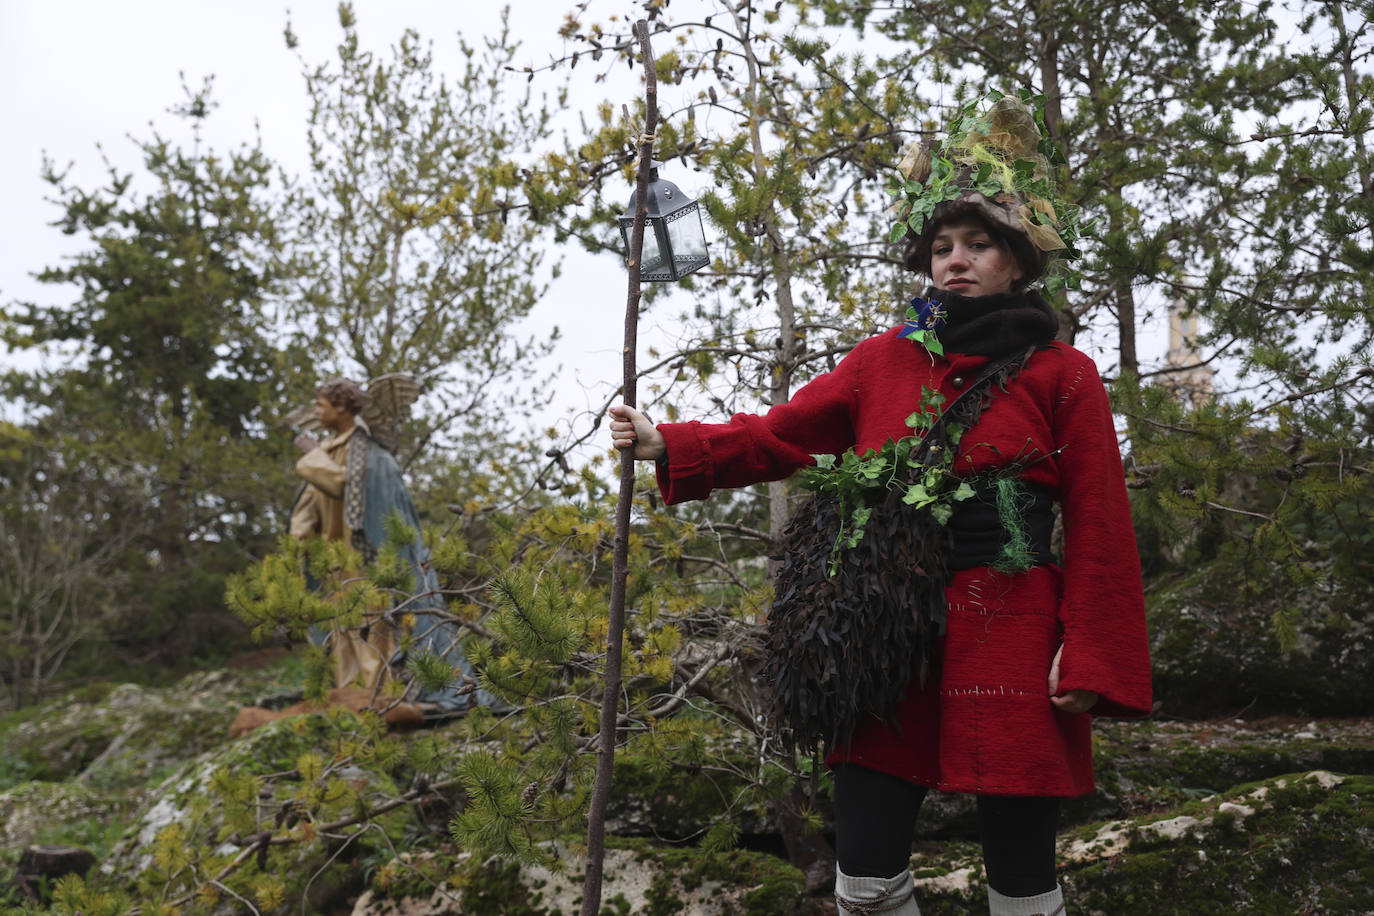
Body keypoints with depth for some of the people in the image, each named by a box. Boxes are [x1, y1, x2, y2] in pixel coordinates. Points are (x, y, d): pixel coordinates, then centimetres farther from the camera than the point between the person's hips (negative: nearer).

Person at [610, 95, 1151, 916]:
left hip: (1011, 649, -2)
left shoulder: (1062, 375, -1)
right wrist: (667, 446, -1)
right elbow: (780, 436, 9)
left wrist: (1091, 662, -10)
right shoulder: (885, 361, 7)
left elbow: (1100, 532, -3)